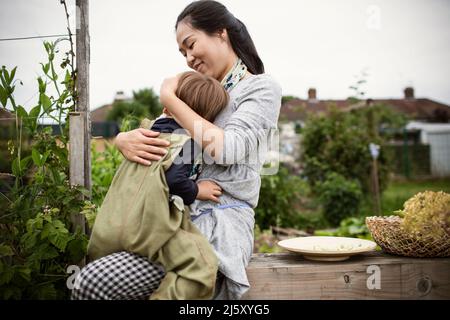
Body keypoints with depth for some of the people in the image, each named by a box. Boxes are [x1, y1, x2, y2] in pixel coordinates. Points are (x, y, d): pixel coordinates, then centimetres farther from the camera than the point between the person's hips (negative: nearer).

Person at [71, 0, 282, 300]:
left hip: (219, 225, -7)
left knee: (94, 283, -21)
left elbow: (226, 149, -15)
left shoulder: (262, 87, 1)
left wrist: (170, 97, -6)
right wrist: (125, 140, -6)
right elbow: (148, 134, 18)